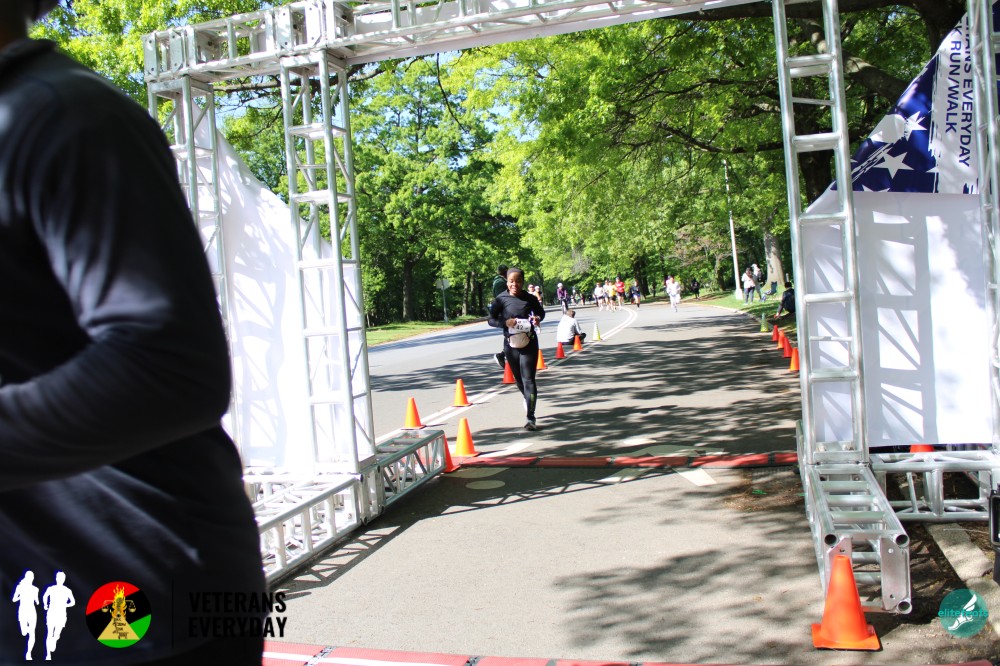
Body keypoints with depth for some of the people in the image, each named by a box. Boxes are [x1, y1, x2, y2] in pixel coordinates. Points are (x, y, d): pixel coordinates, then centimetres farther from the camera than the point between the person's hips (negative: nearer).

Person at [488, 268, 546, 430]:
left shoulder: (530, 299, -3)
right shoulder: (501, 299, -5)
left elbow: (541, 312, 15)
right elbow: (491, 320, -2)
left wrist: (538, 318, -8)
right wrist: (505, 322, -20)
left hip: (529, 343, -1)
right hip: (510, 344, 1)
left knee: (528, 379, -8)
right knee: (518, 379, 17)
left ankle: (530, 418, -8)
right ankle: (528, 399, 48)